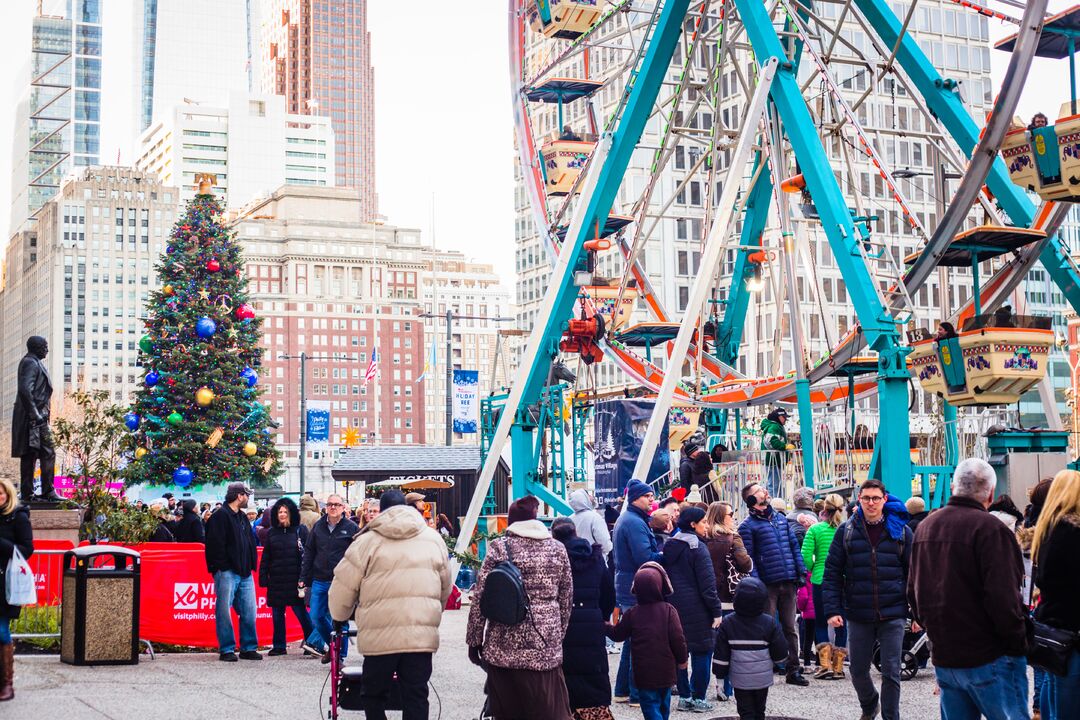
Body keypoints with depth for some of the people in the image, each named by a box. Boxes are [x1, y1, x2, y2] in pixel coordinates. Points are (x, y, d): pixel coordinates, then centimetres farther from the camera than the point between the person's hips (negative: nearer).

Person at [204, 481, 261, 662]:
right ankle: (226, 650, 3)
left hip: (244, 573, 8)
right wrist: (222, 567, -17)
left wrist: (251, 564, 13)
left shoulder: (243, 517, 20)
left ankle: (248, 648, 13)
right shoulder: (220, 516, -7)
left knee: (249, 611, 6)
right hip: (227, 572, -8)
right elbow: (216, 545, -13)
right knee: (224, 612, -3)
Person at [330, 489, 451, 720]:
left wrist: (340, 617, 20)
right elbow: (445, 589, 18)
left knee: (374, 695, 13)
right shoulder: (433, 539, 12)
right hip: (422, 635, 2)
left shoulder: (368, 540, 1)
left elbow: (343, 587, 2)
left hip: (380, 636, -2)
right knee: (416, 697, 6)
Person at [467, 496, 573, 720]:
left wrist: (474, 641, 5)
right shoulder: (557, 548, 7)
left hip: (504, 645, -1)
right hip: (546, 645, 1)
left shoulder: (498, 547, -1)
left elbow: (481, 598, -3)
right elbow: (566, 599, 10)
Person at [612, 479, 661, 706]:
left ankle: (623, 690, 23)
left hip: (627, 589, 10)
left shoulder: (624, 520, 16)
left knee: (631, 640, 16)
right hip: (638, 592, -10)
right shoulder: (635, 523, -16)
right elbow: (644, 558, -24)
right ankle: (638, 693, -1)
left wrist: (660, 550, 9)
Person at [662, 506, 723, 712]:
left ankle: (684, 696, 15)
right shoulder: (697, 547, -12)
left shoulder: (668, 547, 9)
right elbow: (707, 583, -14)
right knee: (701, 651, 1)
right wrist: (716, 611, -10)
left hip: (674, 608, 7)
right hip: (696, 609, -7)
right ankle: (699, 699, 2)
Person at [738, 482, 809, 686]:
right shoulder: (748, 526, -3)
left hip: (788, 582, 5)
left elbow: (794, 545, 16)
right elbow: (748, 558, -9)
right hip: (767, 585, -5)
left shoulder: (781, 518, 15)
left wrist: (801, 571, 7)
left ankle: (793, 669, 16)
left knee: (790, 627, 9)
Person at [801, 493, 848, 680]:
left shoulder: (815, 529, -6)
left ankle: (825, 664, 0)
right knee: (841, 624, 10)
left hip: (820, 581, -1)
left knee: (820, 623, 11)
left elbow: (806, 557, -10)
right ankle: (838, 667, 12)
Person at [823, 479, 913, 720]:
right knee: (858, 670, 12)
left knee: (891, 672, 1)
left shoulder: (901, 530, 2)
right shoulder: (846, 530, 3)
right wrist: (832, 610, -5)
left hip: (892, 614, -1)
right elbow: (832, 572, 2)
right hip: (858, 615, 1)